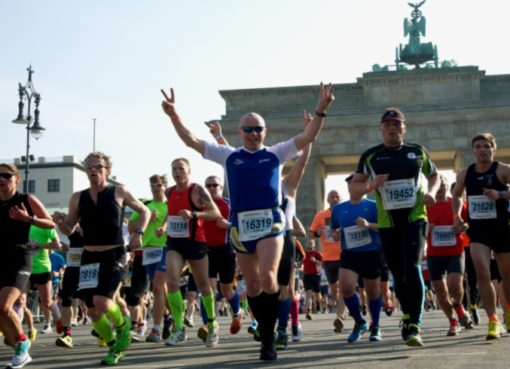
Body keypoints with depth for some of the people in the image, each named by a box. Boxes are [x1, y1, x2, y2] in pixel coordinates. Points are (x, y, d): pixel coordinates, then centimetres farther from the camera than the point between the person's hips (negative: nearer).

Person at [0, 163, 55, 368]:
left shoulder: (27, 200, -3)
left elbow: (51, 224, -1)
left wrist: (28, 218, -15)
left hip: (19, 261, -5)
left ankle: (22, 342, 3)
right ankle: (20, 351, 23)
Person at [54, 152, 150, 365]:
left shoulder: (119, 192, -1)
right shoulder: (78, 198, 7)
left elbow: (144, 211, 11)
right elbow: (69, 230, 15)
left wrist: (138, 233, -4)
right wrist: (60, 222, -8)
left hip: (114, 256, -4)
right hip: (89, 258, 4)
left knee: (102, 302, -22)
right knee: (92, 310, 4)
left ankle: (123, 326, 12)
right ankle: (115, 346, 27)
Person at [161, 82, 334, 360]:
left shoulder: (275, 154, 8)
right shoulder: (229, 156, 10)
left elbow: (308, 137, 1)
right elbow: (192, 140, 8)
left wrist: (320, 111, -12)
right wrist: (174, 116, -3)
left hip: (270, 222, -2)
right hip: (241, 225, 3)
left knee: (268, 277, -18)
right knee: (252, 284, 8)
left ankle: (269, 337, -6)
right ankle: (266, 334, 23)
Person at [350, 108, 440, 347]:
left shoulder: (417, 151, 6)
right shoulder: (371, 156, 5)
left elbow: (434, 176, 19)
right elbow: (354, 185, 9)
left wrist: (431, 192, -2)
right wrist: (371, 185, -13)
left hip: (414, 219, -1)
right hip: (387, 224, 2)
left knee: (412, 268, -17)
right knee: (398, 274, 9)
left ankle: (413, 326, -15)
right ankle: (408, 318, 29)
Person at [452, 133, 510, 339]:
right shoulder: (464, 174, 4)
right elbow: (456, 195, 21)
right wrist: (457, 216, 9)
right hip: (477, 230, 2)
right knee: (482, 273, -15)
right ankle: (493, 321, -11)